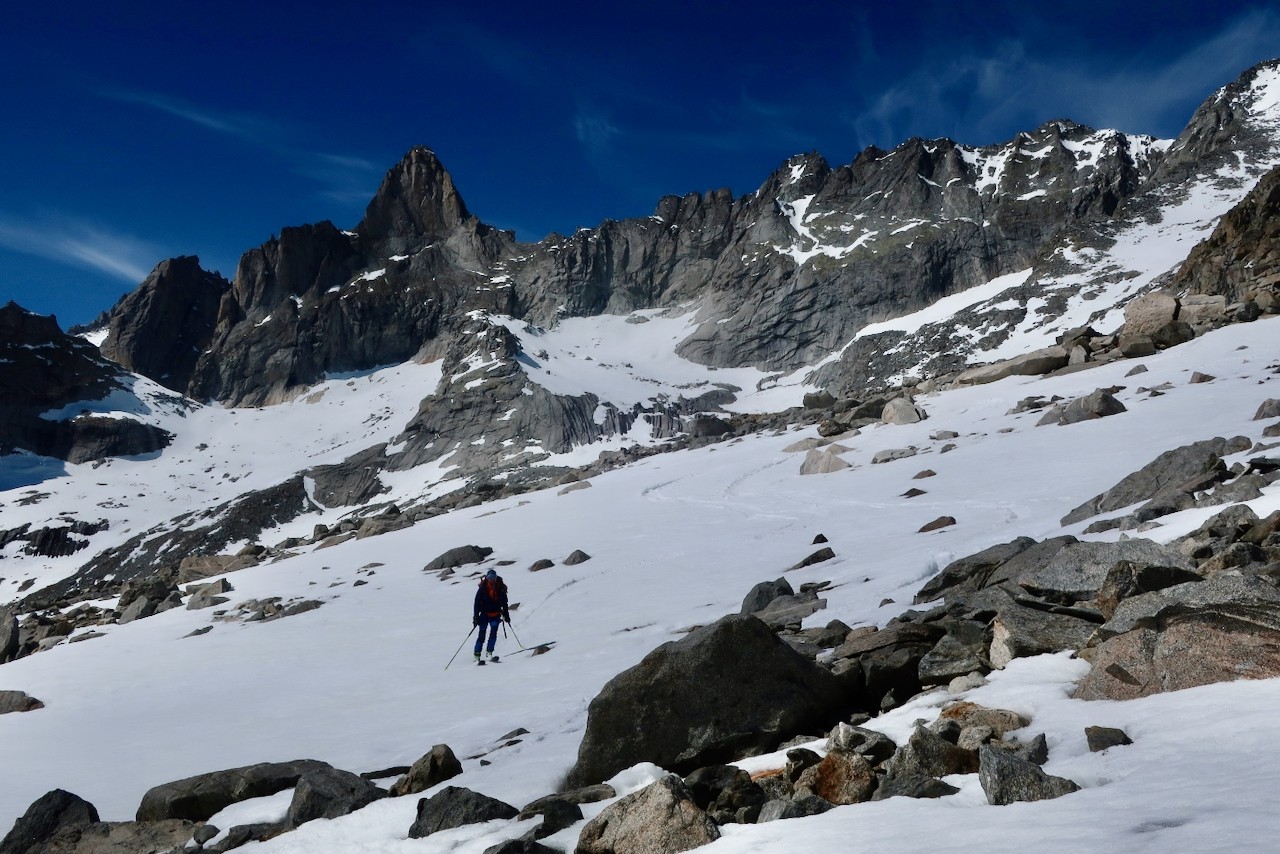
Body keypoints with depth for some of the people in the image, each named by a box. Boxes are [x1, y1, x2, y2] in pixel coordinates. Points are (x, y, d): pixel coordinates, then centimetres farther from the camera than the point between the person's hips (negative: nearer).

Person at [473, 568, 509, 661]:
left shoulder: (501, 588, -1)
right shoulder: (482, 588, -8)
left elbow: (504, 603, 10)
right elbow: (477, 603, -6)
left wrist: (506, 615, 11)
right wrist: (476, 616, -11)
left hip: (495, 614, 2)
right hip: (485, 614, -2)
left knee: (493, 633, -14)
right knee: (482, 634, -3)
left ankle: (489, 653, -10)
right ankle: (477, 655, 4)